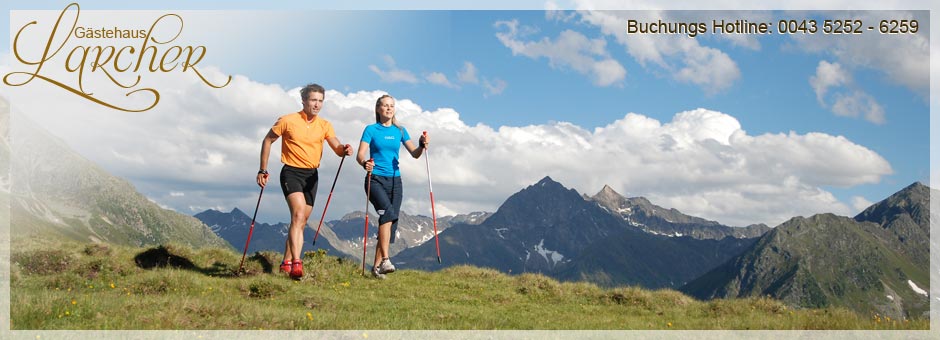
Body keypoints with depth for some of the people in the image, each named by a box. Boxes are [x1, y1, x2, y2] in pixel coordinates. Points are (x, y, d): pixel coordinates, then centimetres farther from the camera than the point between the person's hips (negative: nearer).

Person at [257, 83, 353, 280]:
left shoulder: (324, 125, 5)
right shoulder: (288, 121, -6)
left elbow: (337, 149, -5)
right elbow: (267, 141, 4)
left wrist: (344, 150, -30)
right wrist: (263, 170, 2)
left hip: (311, 175, 6)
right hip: (291, 172, -5)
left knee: (301, 221, 11)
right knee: (298, 214, -24)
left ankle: (286, 263, 24)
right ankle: (296, 263, -31)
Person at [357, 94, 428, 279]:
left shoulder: (400, 131, 12)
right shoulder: (371, 130, 2)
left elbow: (414, 154, 3)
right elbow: (360, 155, -8)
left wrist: (422, 145, -19)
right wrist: (365, 163, -31)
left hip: (395, 181, 5)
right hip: (375, 180, -4)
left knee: (391, 221, 1)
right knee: (388, 212, -27)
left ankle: (376, 266, 9)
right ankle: (385, 260, -30)